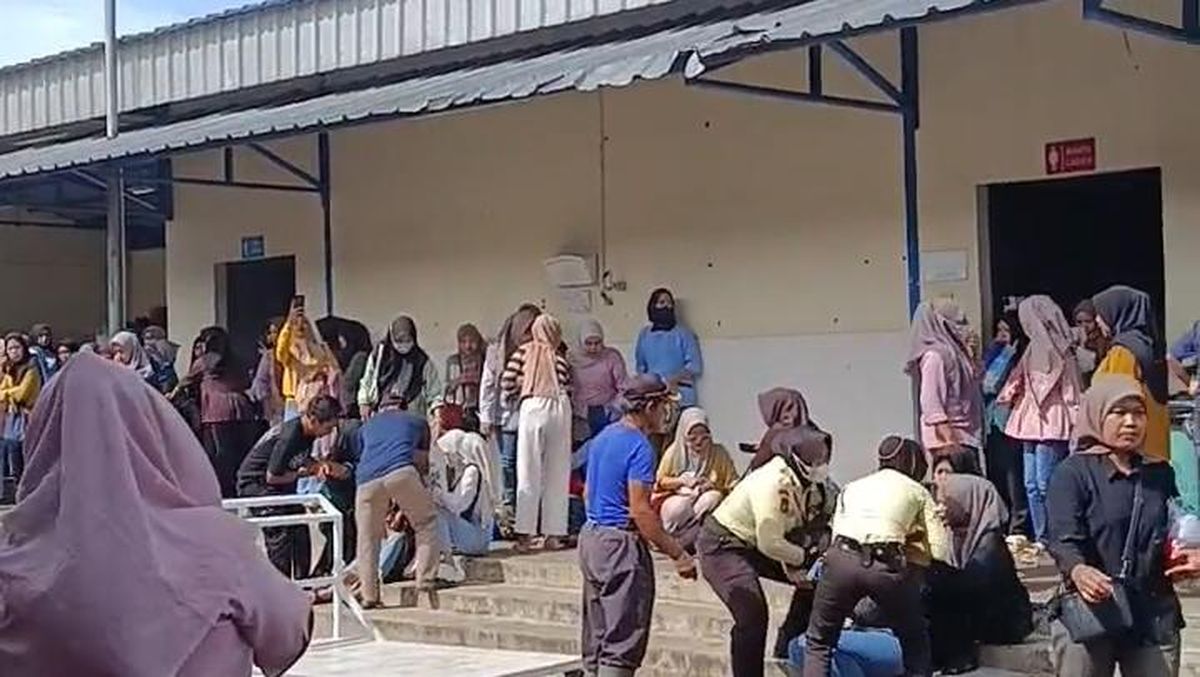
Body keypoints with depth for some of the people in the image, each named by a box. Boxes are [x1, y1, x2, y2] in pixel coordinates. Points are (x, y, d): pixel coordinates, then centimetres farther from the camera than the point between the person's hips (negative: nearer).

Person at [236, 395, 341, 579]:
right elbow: (272, 477, -25)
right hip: (255, 483, -9)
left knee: (300, 530, 4)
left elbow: (304, 460, 10)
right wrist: (299, 474, -12)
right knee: (280, 532, -18)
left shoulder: (307, 432, -6)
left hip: (279, 487, 9)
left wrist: (319, 465, -11)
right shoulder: (289, 438, -33)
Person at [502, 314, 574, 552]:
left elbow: (507, 381, 3)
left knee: (528, 473, 2)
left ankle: (524, 533, -3)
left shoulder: (524, 351, 10)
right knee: (557, 474, 8)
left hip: (532, 407, -1)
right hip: (560, 408, 1)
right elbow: (568, 388, 1)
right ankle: (554, 533, 8)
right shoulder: (559, 357, 11)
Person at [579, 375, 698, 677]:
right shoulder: (639, 446, -15)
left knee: (596, 637, 13)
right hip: (620, 544, -9)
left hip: (590, 536, 9)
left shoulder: (602, 437, 12)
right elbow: (639, 511, -21)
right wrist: (678, 555, -18)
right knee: (622, 642, -6)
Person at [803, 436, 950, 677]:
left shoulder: (852, 487, 31)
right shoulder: (917, 491, 24)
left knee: (819, 644, 21)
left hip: (842, 559, 1)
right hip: (886, 566, -1)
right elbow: (940, 551, 15)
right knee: (916, 642, 24)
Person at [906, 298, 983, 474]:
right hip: (949, 438, -10)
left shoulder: (952, 351, 15)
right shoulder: (934, 355, -14)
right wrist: (948, 440, -24)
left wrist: (971, 355, 13)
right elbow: (930, 403, -20)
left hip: (965, 435, 10)